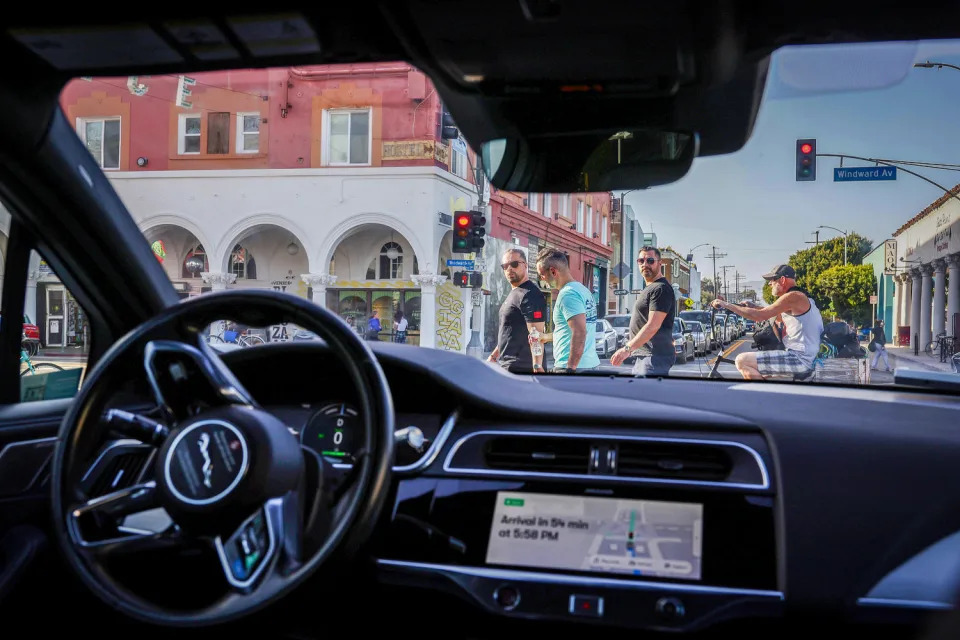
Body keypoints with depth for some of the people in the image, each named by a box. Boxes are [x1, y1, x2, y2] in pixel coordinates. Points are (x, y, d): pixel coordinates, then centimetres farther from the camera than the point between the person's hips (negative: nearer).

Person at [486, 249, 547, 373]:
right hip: (506, 365, 10)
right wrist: (493, 356, 24)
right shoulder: (514, 293, 19)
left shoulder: (530, 295, -13)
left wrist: (537, 367, -29)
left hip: (520, 368, -10)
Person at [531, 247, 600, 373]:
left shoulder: (567, 294, -15)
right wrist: (546, 336, 35)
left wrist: (570, 368, -26)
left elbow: (580, 332, -25)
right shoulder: (583, 289, 15)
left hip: (573, 367, -10)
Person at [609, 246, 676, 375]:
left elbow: (653, 326, -22)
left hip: (655, 356, -11)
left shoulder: (661, 288, -12)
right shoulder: (649, 288, 22)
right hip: (644, 356, 11)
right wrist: (629, 348, 23)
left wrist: (628, 348, -25)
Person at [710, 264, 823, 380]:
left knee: (742, 361, -14)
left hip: (800, 359, -11)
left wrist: (727, 305, -9)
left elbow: (758, 315, -16)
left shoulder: (793, 296, -13)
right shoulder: (799, 298, 20)